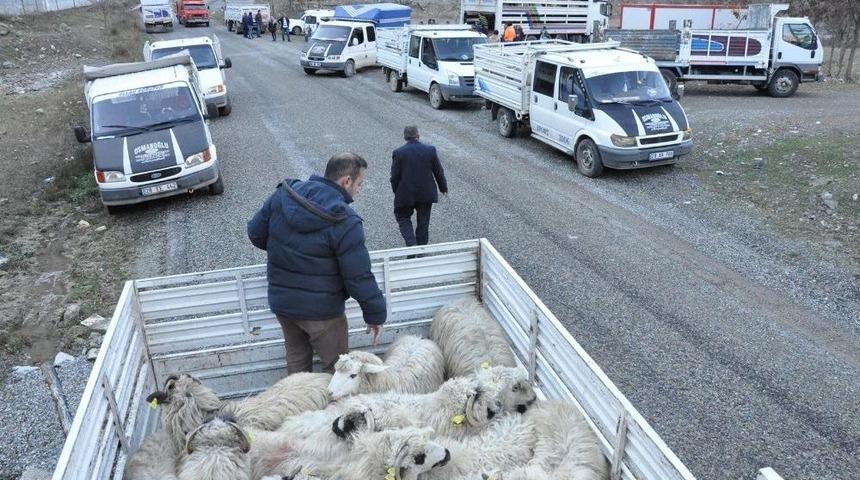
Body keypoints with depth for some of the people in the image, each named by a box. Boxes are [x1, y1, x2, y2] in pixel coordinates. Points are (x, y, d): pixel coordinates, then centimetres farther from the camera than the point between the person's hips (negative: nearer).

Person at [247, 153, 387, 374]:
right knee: (337, 367, 14)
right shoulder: (345, 222, -24)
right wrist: (376, 314, -7)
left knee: (297, 360, 25)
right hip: (321, 311, -6)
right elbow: (360, 278, -20)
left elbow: (256, 233, 6)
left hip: (280, 302, 6)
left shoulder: (282, 196, -6)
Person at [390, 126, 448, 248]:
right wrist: (443, 187, 16)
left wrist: (397, 192, 9)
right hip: (426, 193, 2)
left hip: (406, 195, -2)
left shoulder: (398, 153, -11)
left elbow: (394, 177, -7)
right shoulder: (431, 150, -6)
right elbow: (439, 172, 1)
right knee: (423, 223, 14)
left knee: (403, 218, 16)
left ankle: (411, 245, -3)